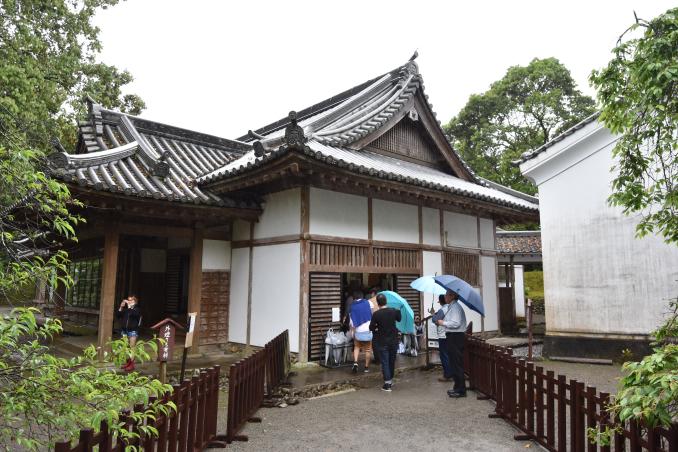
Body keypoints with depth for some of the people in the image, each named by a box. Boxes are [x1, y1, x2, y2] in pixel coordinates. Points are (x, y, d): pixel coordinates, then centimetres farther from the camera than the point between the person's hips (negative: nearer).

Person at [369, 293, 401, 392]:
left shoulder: (376, 314, -17)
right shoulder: (394, 311, -7)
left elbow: (371, 328, -9)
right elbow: (399, 319, 13)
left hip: (381, 342, -4)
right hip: (393, 341, 4)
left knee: (385, 362, 3)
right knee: (392, 361, 18)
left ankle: (387, 384, 1)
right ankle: (390, 381, 33)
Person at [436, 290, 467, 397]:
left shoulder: (455, 307, -16)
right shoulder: (452, 306, 15)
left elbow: (456, 323, -25)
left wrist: (443, 323, -15)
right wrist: (442, 322, 10)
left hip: (456, 337, -10)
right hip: (452, 337, 10)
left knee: (457, 364, -4)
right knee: (454, 363, 17)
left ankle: (461, 390, 3)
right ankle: (457, 387, 27)